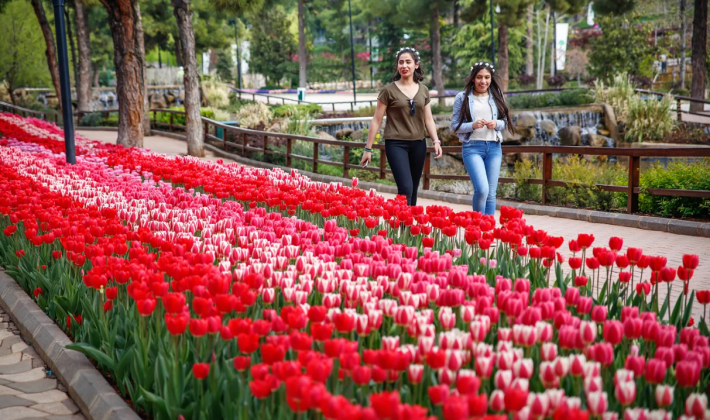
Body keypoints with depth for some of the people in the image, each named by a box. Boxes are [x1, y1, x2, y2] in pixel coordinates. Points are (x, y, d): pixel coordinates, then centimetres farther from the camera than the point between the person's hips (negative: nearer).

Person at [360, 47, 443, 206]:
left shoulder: (423, 91, 9)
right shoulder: (389, 90, -4)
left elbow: (428, 119, 11)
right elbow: (376, 121, -2)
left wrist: (436, 141, -5)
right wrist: (368, 149, -3)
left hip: (418, 145, 5)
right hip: (396, 144, -5)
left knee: (413, 190, 10)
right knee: (406, 188, -17)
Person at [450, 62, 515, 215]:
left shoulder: (497, 96, 11)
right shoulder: (462, 97, 3)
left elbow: (505, 122, 16)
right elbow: (455, 125, 1)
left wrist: (496, 124, -7)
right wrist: (473, 126, -16)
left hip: (494, 147, 4)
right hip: (472, 147, -4)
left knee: (491, 193, 3)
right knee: (482, 189, -18)